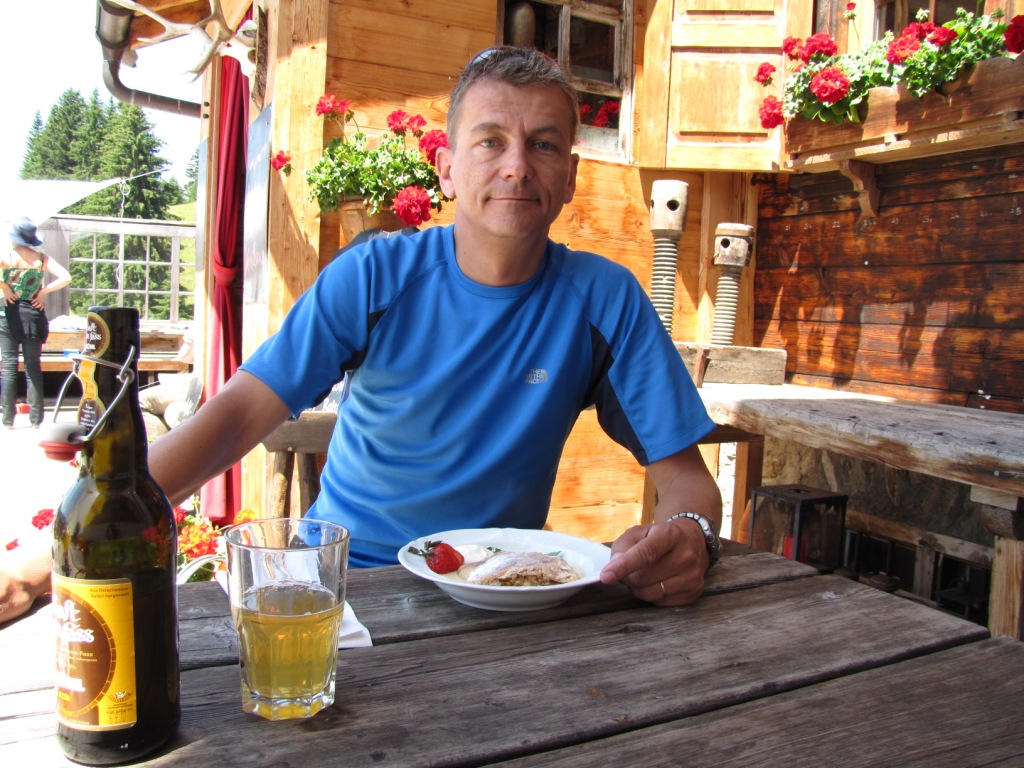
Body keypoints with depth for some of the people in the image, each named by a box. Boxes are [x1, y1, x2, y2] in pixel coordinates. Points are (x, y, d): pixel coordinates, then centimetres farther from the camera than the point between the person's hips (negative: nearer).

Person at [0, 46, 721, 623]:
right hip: (341, 571, 1)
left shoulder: (604, 299, -7)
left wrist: (687, 533, -32)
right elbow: (240, 412, -13)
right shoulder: (374, 276, -8)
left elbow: (684, 474, -7)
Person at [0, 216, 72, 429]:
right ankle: (36, 419, 8)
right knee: (33, 367, 7)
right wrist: (43, 291, -2)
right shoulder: (42, 259, 2)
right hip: (33, 314, 2)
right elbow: (65, 278, -5)